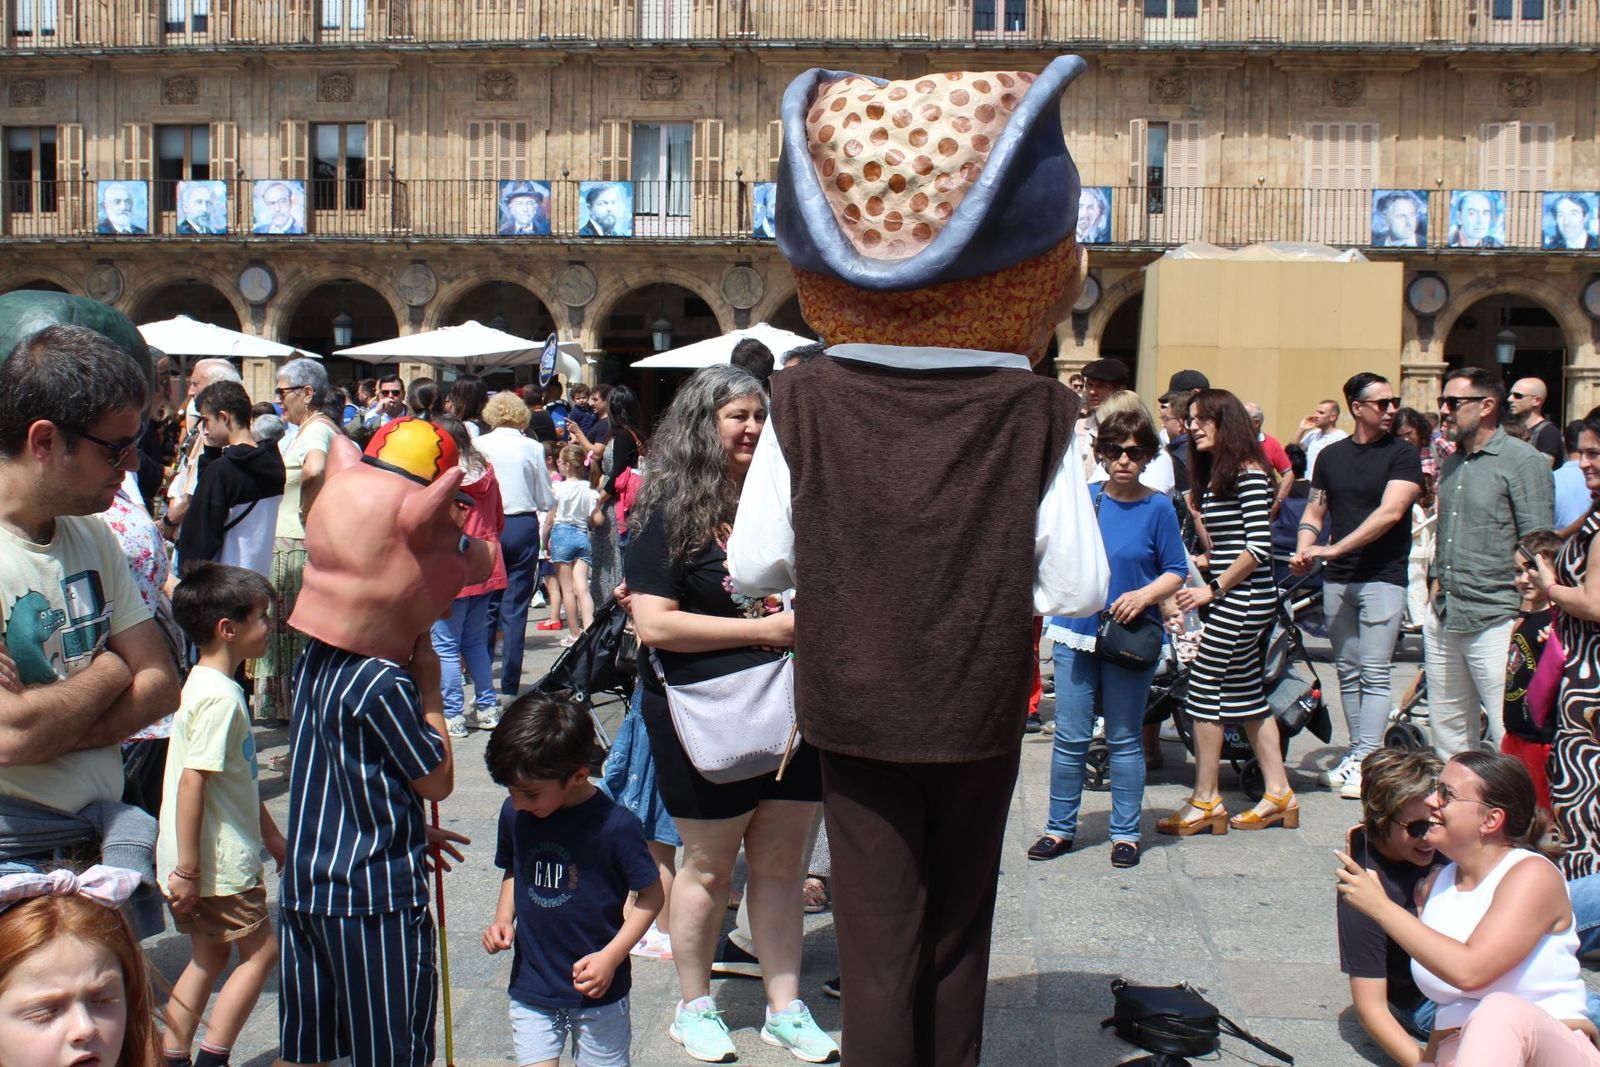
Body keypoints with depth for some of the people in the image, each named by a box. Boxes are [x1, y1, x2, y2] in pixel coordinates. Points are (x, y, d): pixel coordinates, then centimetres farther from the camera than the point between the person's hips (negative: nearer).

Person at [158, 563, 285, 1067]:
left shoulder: (209, 685, 12)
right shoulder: (220, 697, -21)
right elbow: (191, 783, -25)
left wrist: (271, 835, 26)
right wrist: (188, 869, -23)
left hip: (204, 862, 10)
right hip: (217, 864, -10)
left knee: (210, 955, 16)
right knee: (261, 951, 1)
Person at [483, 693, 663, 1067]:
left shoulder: (615, 825, -19)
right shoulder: (514, 813, -5)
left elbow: (650, 895, -10)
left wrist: (611, 957, -18)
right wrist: (503, 918, -2)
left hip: (597, 990, -3)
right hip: (530, 986, 3)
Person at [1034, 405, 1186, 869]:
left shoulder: (1157, 508, -3)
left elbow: (1176, 571, -2)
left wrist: (1145, 595, -19)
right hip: (1076, 632, 2)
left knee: (1125, 740, 6)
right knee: (1070, 738, 5)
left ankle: (1126, 833, 17)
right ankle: (1060, 828, 16)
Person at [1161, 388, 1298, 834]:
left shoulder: (1248, 474, -13)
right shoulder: (1214, 475, 15)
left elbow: (1259, 548, -18)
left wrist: (1214, 590, -16)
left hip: (1244, 598, -10)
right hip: (1239, 601, 10)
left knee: (1204, 689, -6)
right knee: (1246, 691, 12)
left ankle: (1205, 802, 1)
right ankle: (1278, 793, 19)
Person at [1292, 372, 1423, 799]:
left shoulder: (1403, 455, -3)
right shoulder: (1332, 455, 12)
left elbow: (1390, 513, -15)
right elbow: (1314, 512, 14)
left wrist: (1336, 548, -19)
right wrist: (1303, 551, -5)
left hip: (1383, 578, -5)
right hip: (1336, 579, 5)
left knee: (1374, 674, -8)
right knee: (1348, 672, 9)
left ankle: (1368, 760, -7)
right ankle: (1357, 752, 17)